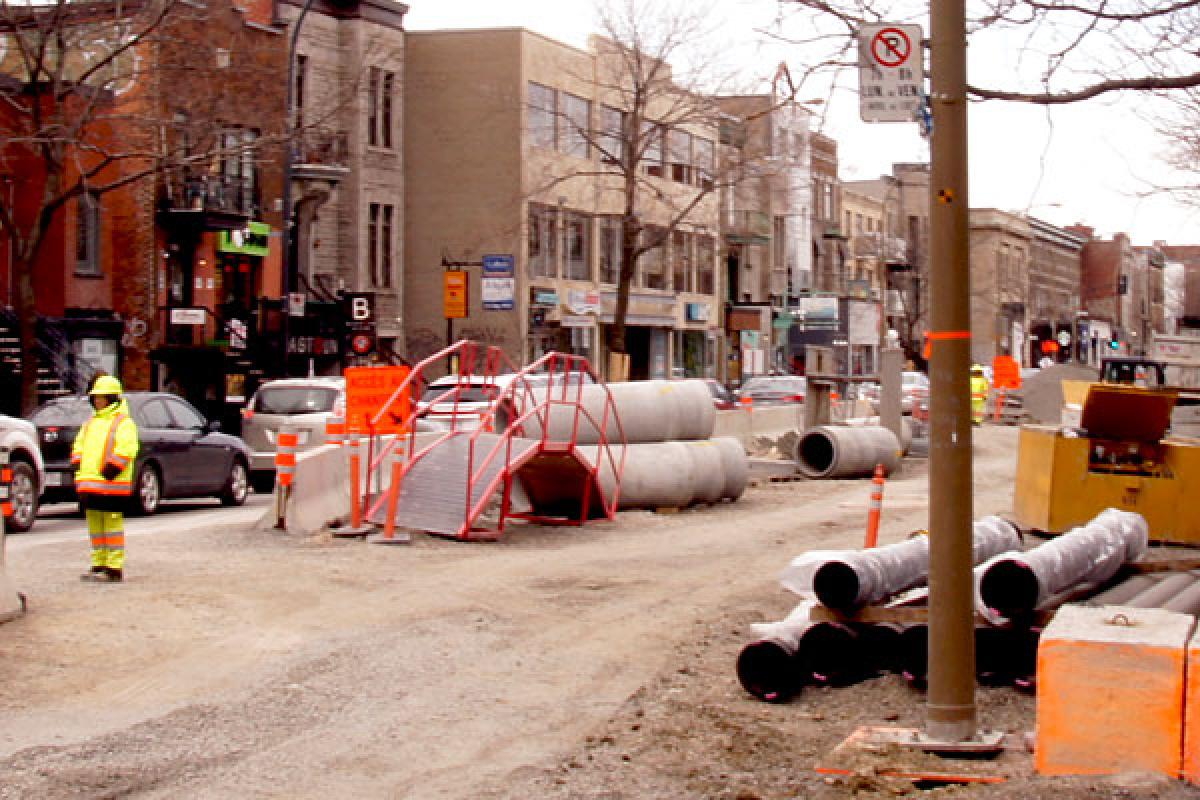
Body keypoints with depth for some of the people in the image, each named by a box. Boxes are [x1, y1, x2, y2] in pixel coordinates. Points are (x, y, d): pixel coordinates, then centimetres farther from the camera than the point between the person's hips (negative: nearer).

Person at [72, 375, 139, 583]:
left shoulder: (124, 423, -6)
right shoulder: (91, 423, 20)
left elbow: (126, 449, -17)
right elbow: (79, 446, 25)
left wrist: (111, 470, -21)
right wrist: (78, 465, 10)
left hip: (112, 485, -8)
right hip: (90, 484, 8)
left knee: (112, 524, -7)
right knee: (95, 525, 12)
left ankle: (114, 568, -5)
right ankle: (99, 564, 19)